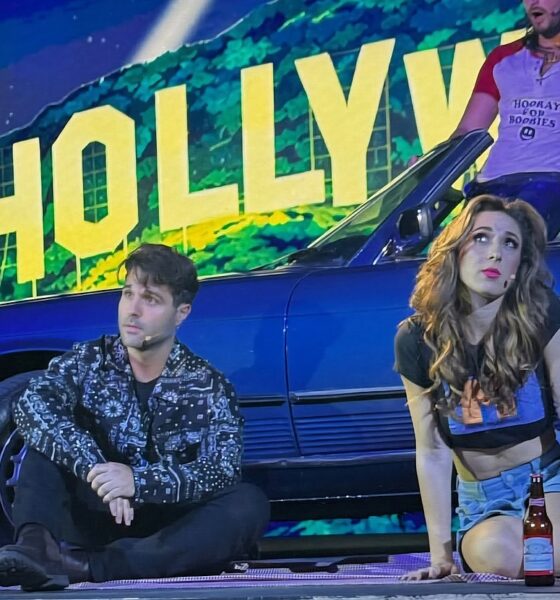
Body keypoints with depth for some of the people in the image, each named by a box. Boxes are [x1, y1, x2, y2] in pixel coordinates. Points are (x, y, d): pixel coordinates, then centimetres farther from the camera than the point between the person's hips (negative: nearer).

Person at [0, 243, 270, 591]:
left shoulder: (210, 388, -2)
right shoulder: (88, 362, 1)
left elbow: (223, 472, -17)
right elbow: (31, 406, -19)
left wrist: (137, 481, -33)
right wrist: (94, 468, -35)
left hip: (167, 539, -1)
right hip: (95, 521, 1)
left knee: (249, 504, -28)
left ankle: (85, 566, -40)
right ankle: (36, 545, -41)